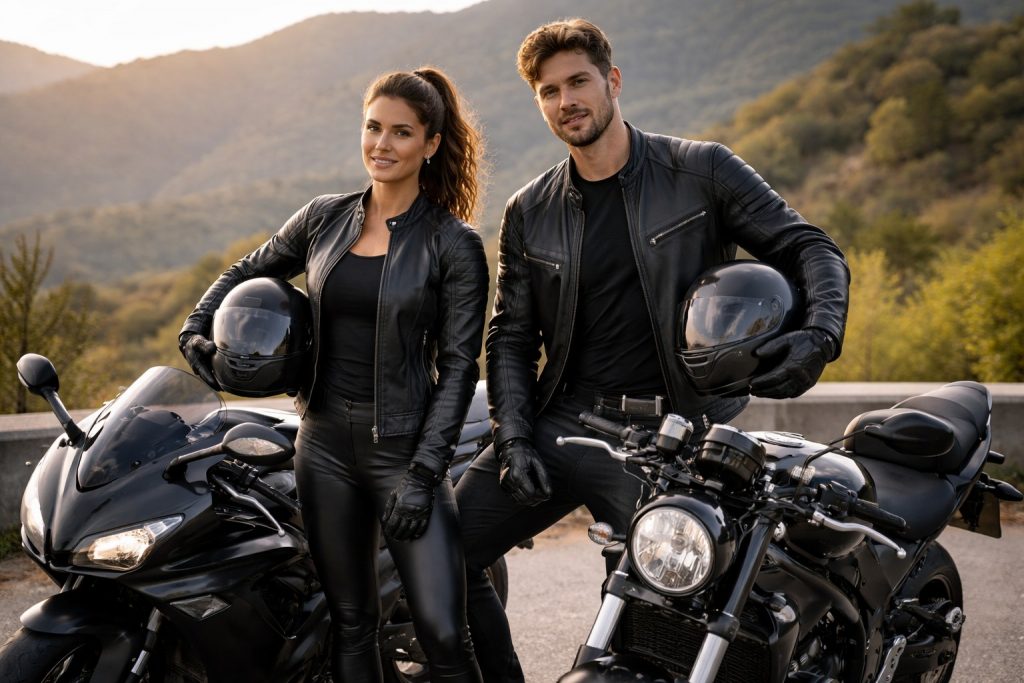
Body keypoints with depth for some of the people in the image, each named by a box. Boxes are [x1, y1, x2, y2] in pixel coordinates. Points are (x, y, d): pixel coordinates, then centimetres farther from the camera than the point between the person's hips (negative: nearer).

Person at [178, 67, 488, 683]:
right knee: (351, 622, 13)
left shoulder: (455, 245, -6)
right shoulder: (325, 219, 7)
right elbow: (249, 271, 23)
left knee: (444, 632, -8)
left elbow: (458, 366, -8)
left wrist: (423, 473, -14)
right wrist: (197, 328, 7)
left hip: (404, 447, -4)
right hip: (326, 443, 4)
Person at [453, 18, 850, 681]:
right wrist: (514, 439, -3)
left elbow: (812, 250, -1)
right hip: (562, 421, 4)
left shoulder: (701, 169, 0)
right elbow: (511, 336, 11)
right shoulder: (529, 212, 11)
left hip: (667, 434, -3)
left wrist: (819, 336, -21)